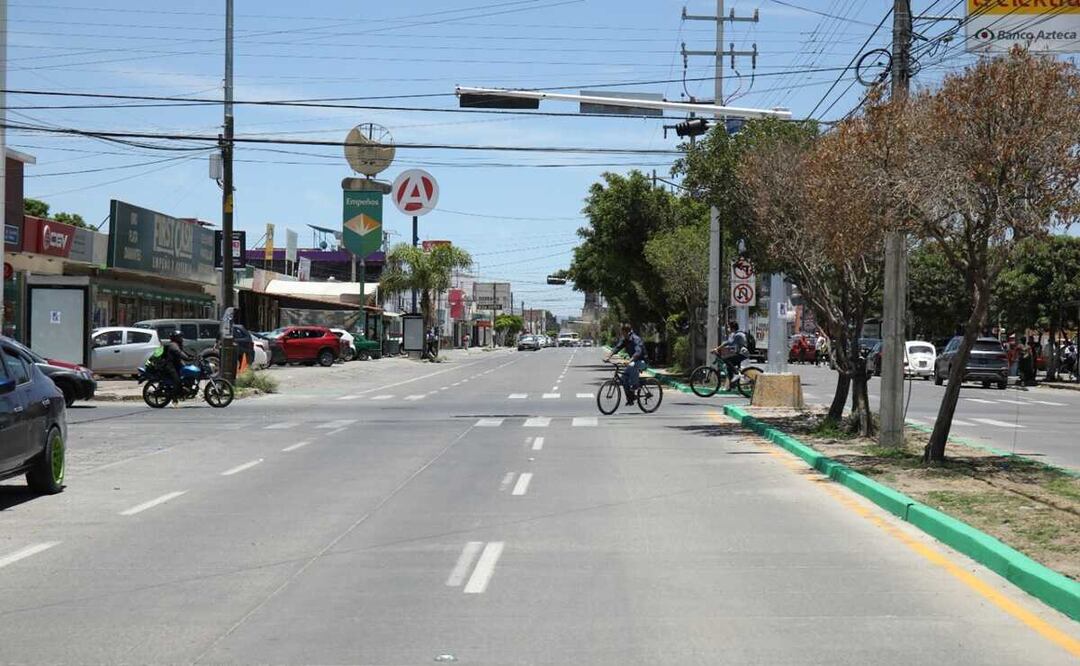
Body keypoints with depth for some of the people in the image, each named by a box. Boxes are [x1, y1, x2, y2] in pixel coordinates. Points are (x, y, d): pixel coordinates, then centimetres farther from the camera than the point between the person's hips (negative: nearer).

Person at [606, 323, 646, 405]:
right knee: (624, 377, -3)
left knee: (633, 365, -39)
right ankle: (630, 399, 7)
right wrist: (608, 357, -17)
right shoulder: (624, 340, 3)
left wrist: (629, 361, -50)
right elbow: (617, 348, -2)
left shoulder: (636, 339, -22)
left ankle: (635, 385, -22)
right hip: (633, 361, 8)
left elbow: (638, 352, -36)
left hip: (642, 361, -8)